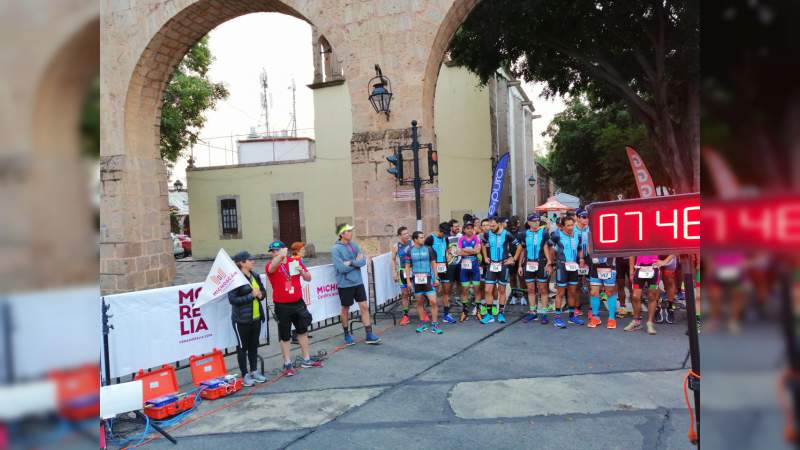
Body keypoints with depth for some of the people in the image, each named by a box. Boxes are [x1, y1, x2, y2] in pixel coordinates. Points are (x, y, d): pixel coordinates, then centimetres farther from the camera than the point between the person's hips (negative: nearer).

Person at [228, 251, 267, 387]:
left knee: (254, 345, 16)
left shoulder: (255, 276, 6)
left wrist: (260, 294, -5)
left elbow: (263, 291, 19)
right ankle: (245, 375, 16)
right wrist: (251, 296, -19)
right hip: (242, 319, -7)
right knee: (242, 347, 6)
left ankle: (254, 371, 29)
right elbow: (232, 299, -20)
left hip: (256, 317, 7)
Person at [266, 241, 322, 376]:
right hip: (282, 306, -4)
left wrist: (302, 271, -13)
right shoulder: (271, 265, -8)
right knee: (285, 336, 5)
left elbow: (308, 278, 9)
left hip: (298, 303, 4)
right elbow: (272, 267, -35)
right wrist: (281, 255, -55)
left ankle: (306, 359, 31)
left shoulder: (295, 261, 3)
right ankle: (287, 364, 18)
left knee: (302, 331, 16)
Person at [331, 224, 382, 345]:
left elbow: (363, 261, -3)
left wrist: (351, 263, -18)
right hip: (345, 284, -5)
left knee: (364, 306, 3)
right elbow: (341, 268, -20)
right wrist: (356, 262, -10)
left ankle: (369, 335, 9)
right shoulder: (336, 249, -13)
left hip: (358, 282, 5)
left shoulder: (354, 245, 5)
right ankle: (347, 335, 27)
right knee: (346, 309, 10)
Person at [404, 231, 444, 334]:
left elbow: (433, 263, 8)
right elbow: (407, 267, 6)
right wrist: (408, 280, 0)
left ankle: (434, 325, 1)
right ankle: (423, 323, 22)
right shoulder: (410, 251, 2)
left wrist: (436, 278, 4)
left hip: (428, 278, -1)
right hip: (416, 279, 1)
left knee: (433, 301, -7)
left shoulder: (428, 249, 3)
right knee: (419, 302, 9)